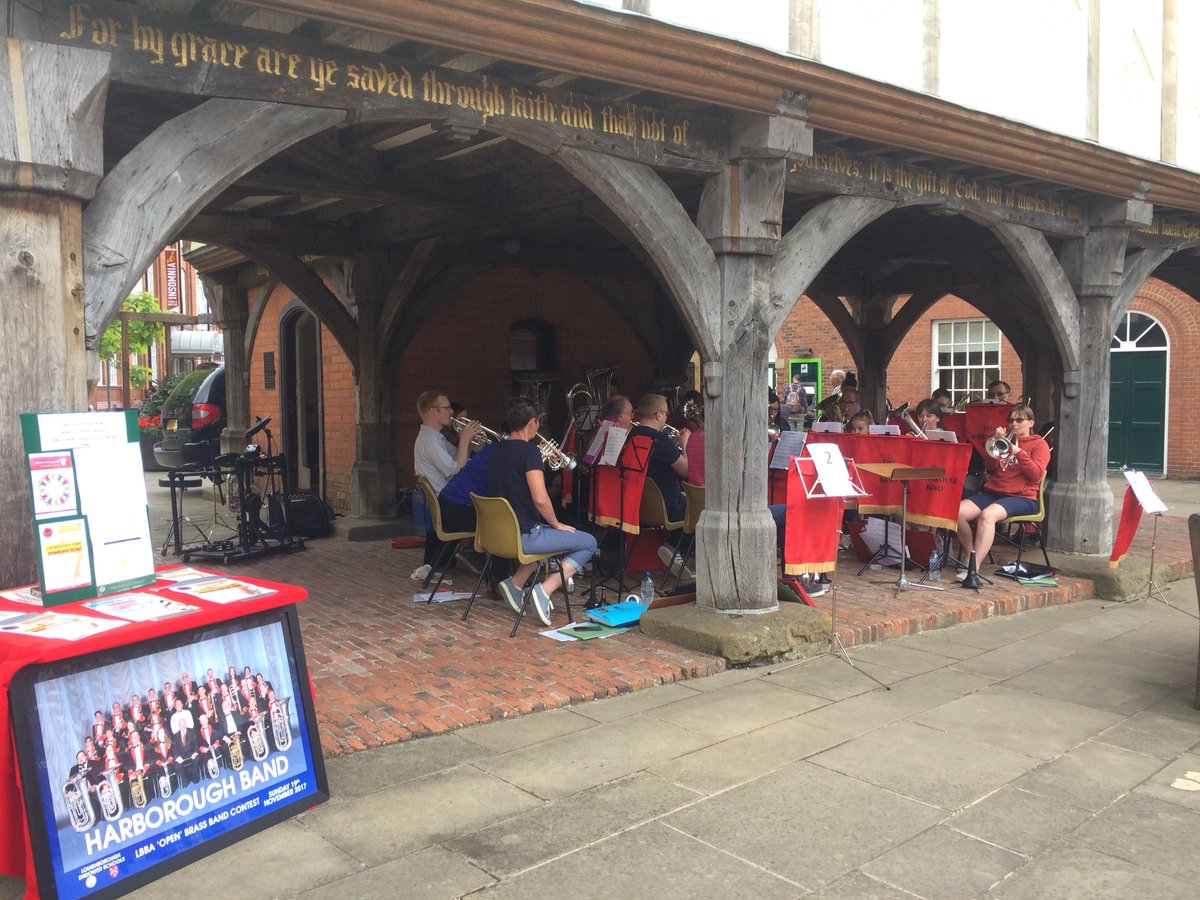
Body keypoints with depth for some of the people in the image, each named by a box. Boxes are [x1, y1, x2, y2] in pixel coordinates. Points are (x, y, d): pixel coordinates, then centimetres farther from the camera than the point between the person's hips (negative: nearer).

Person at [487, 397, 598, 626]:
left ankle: (515, 583, 19)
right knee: (588, 543, 4)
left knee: (546, 532, 34)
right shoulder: (528, 450, -17)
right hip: (523, 536, -9)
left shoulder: (497, 450, 9)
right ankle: (544, 591, -8)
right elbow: (540, 499, -24)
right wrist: (557, 524, -9)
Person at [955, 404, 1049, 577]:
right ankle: (969, 556, -4)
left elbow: (1036, 475, -7)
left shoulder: (1039, 444, 9)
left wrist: (1018, 452, -15)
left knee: (987, 515, -36)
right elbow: (990, 468, 12)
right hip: (992, 492, 5)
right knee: (958, 511, -22)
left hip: (1021, 497, -5)